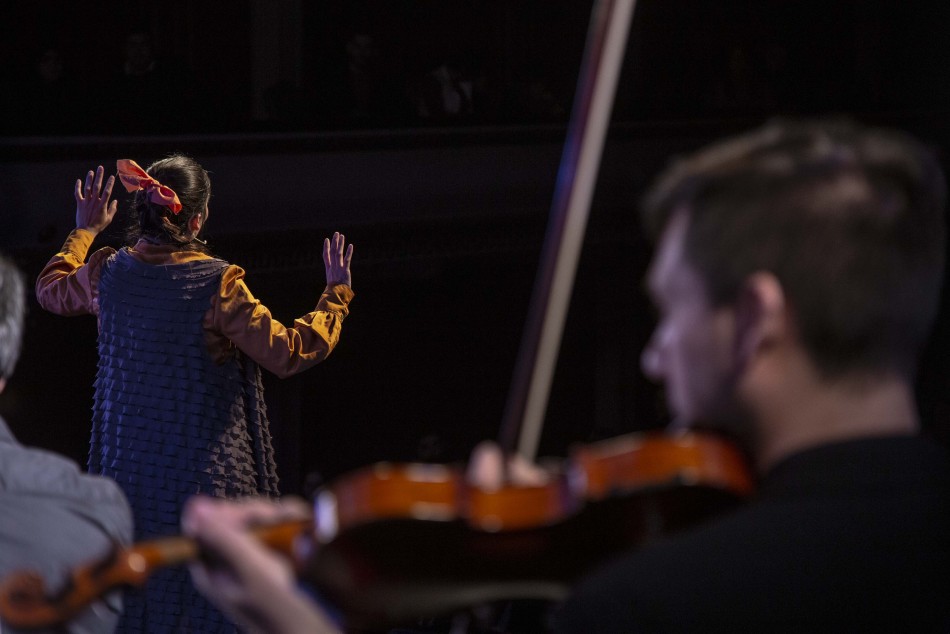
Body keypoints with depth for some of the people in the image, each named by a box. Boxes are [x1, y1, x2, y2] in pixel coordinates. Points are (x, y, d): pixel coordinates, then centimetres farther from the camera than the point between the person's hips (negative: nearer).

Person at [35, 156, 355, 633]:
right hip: (205, 476, -5)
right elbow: (287, 352, -15)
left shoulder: (108, 273, -2)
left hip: (128, 470, 5)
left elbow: (50, 290, 21)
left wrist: (85, 230, 36)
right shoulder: (216, 284, -16)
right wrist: (336, 295, -2)